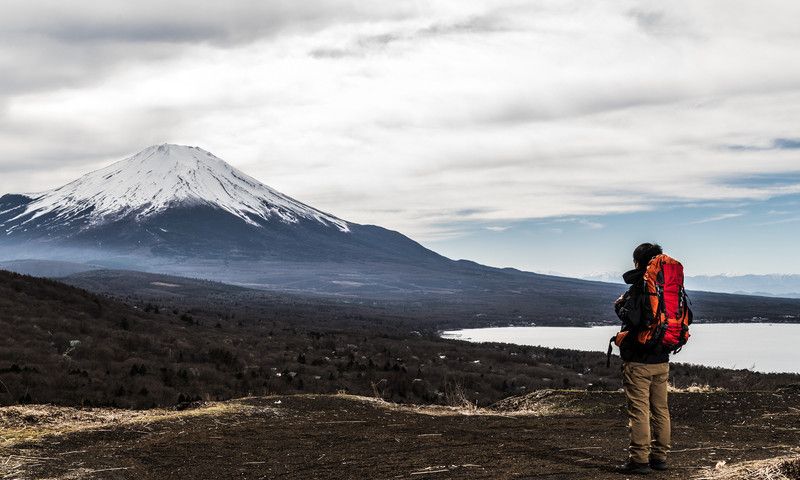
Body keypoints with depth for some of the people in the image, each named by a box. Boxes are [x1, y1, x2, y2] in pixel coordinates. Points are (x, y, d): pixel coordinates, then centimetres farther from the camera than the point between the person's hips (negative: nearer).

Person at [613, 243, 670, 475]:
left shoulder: (639, 287, -15)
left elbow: (632, 319, -26)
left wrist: (619, 305, -7)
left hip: (638, 361, -8)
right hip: (662, 359, 8)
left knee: (639, 410, -4)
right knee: (660, 409, 12)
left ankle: (639, 459, -2)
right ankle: (660, 456, 19)